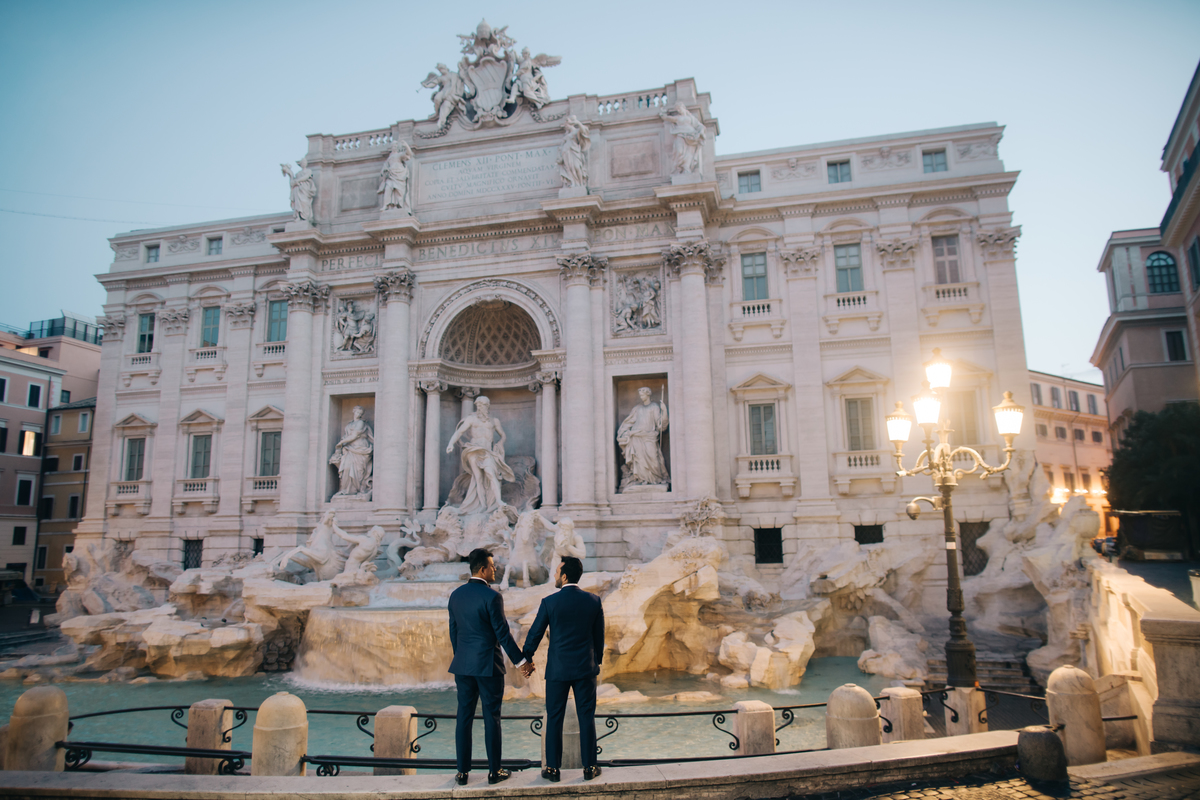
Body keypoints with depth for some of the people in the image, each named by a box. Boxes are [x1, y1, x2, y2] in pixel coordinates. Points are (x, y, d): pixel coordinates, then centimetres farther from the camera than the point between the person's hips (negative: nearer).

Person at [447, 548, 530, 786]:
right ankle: (494, 771, 13)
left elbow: (453, 631, 12)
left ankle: (462, 772, 15)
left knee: (464, 718, 10)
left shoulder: (456, 595, 5)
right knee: (491, 719, 5)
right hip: (488, 665, -5)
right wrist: (521, 660, -4)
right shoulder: (492, 596, -14)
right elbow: (502, 633, -13)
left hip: (463, 665, 5)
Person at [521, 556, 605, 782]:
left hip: (557, 669, -2)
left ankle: (553, 769, 15)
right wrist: (597, 661, 20)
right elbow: (599, 636, 6)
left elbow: (535, 634, -3)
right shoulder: (593, 601, -3)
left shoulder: (549, 602, -11)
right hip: (586, 669, 2)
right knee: (586, 717, 10)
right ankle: (589, 767, 16)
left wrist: (526, 659, 12)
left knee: (554, 719, 9)